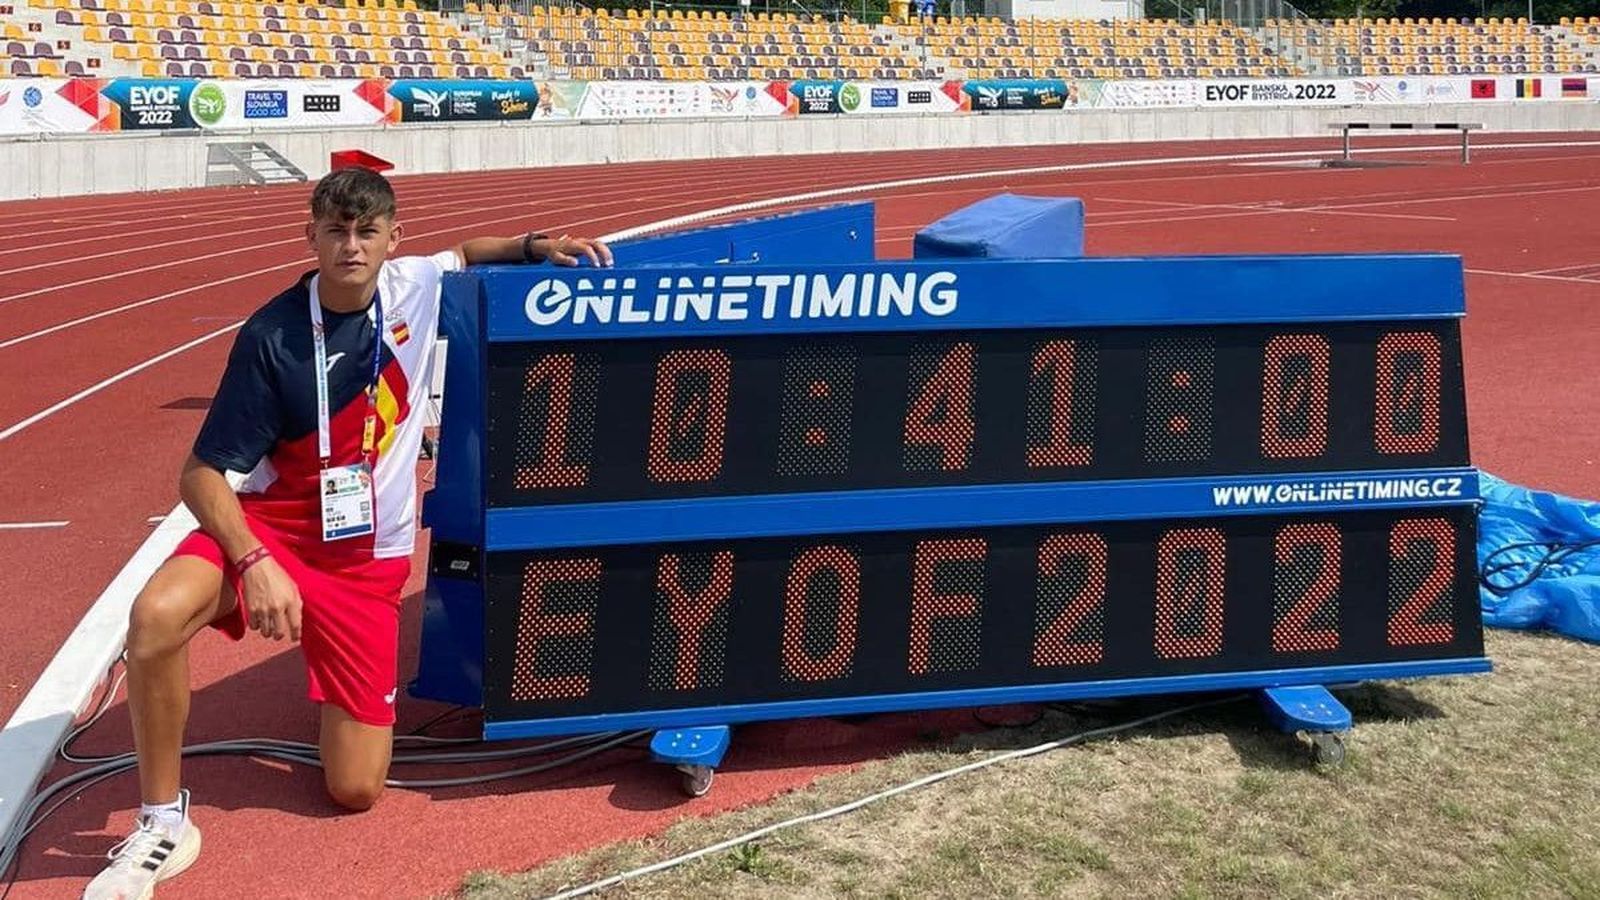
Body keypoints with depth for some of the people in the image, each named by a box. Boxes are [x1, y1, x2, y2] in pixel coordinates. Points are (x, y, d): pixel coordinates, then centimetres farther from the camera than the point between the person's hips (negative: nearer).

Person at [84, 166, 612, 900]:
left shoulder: (414, 288, -5)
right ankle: (162, 825, -17)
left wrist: (537, 247, 2)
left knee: (355, 791, -1)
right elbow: (201, 473, -15)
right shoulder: (271, 337, -17)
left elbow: (464, 253, 21)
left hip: (368, 558, 3)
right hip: (270, 526, -3)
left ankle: (340, 688, 36)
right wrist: (256, 564, -31)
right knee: (157, 615, -37)